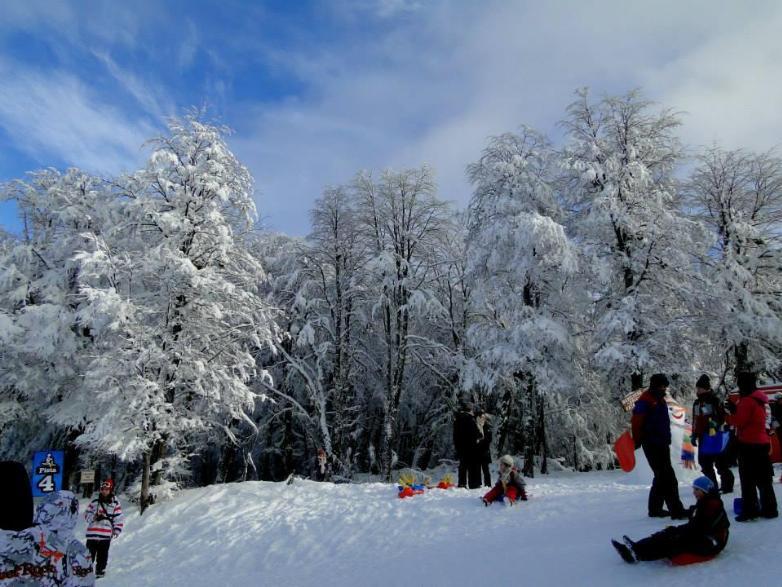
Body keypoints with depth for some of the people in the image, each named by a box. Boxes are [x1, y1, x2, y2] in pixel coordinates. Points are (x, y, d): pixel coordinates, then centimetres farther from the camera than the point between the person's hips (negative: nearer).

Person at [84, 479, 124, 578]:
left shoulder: (115, 504, 4)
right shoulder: (94, 502, 8)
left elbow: (119, 519, 4)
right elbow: (87, 514, 10)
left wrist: (117, 531, -4)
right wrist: (94, 517, -11)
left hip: (106, 535, -1)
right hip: (92, 533, 1)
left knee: (102, 555, 4)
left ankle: (100, 571, 17)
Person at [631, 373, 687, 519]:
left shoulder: (660, 399, 16)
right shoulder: (645, 400, -13)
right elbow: (637, 421, -19)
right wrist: (637, 441, -21)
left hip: (662, 444, 10)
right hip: (652, 445, -10)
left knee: (662, 477, 16)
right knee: (668, 478, -11)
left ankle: (655, 509, 25)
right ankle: (676, 510, -9)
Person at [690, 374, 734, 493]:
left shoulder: (714, 400, -6)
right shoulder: (696, 403, 15)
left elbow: (723, 416, -11)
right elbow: (695, 421, 20)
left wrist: (716, 423, -28)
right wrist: (694, 434, 16)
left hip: (715, 435, -7)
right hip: (703, 437, 8)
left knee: (720, 462, -3)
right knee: (705, 463, 11)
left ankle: (727, 485, 7)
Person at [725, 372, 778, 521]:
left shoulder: (747, 400, -17)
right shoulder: (758, 399, 13)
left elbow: (739, 421, -18)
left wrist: (728, 414, -2)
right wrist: (735, 409, 5)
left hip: (749, 444, -9)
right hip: (761, 442, 9)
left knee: (748, 480, -4)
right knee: (763, 478, 15)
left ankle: (749, 510, -2)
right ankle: (769, 509, 21)